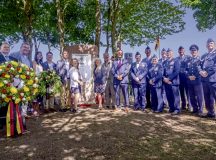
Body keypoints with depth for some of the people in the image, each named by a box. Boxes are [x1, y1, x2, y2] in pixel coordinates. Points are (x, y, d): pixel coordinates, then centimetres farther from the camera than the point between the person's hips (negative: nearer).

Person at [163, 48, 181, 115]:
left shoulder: (176, 61, 1)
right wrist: (164, 78, -5)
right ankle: (171, 108, 21)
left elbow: (176, 71, -11)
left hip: (173, 81, -5)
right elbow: (163, 71, 13)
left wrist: (169, 79, -15)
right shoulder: (165, 62, 17)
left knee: (175, 96, -2)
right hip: (166, 82, 5)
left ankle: (177, 109, 7)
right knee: (169, 96, 9)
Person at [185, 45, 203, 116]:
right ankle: (195, 109, 19)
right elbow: (186, 70, 11)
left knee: (199, 96, -3)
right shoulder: (188, 61, 17)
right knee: (192, 96, 8)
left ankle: (200, 110, 6)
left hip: (198, 80, -4)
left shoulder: (200, 59, 3)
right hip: (189, 81, 5)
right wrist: (189, 76, -7)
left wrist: (195, 76, -15)